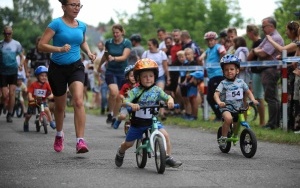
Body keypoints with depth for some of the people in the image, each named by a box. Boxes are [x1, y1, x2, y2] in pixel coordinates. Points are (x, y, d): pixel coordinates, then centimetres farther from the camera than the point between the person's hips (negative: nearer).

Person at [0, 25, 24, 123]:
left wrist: (21, 64, -10)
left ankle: (9, 114, 10)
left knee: (11, 94, -2)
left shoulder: (16, 44, 2)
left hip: (13, 72, 1)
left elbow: (21, 56, 8)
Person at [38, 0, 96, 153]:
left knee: (78, 101, -21)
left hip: (76, 67, 2)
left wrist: (89, 52, 7)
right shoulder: (57, 24, -11)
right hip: (57, 68, -2)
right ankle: (59, 135, 42)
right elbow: (41, 45, -18)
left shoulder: (82, 26, 4)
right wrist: (60, 49, -32)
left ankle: (80, 141, -25)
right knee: (60, 106, 14)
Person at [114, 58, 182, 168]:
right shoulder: (135, 91, -13)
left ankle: (168, 158, -8)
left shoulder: (156, 90, -3)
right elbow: (124, 102, -21)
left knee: (165, 135, -20)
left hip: (152, 121, 2)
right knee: (128, 143, 10)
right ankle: (120, 153, 45)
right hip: (137, 122, -1)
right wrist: (131, 104, -44)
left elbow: (167, 97, -3)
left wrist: (170, 101, -28)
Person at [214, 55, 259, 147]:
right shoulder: (223, 83, -6)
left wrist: (253, 100, -5)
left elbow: (248, 92, 14)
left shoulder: (240, 82, 6)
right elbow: (216, 94, -15)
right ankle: (223, 137, -19)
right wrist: (219, 102, -35)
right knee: (228, 118, -33)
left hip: (238, 108, 5)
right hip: (226, 108, -5)